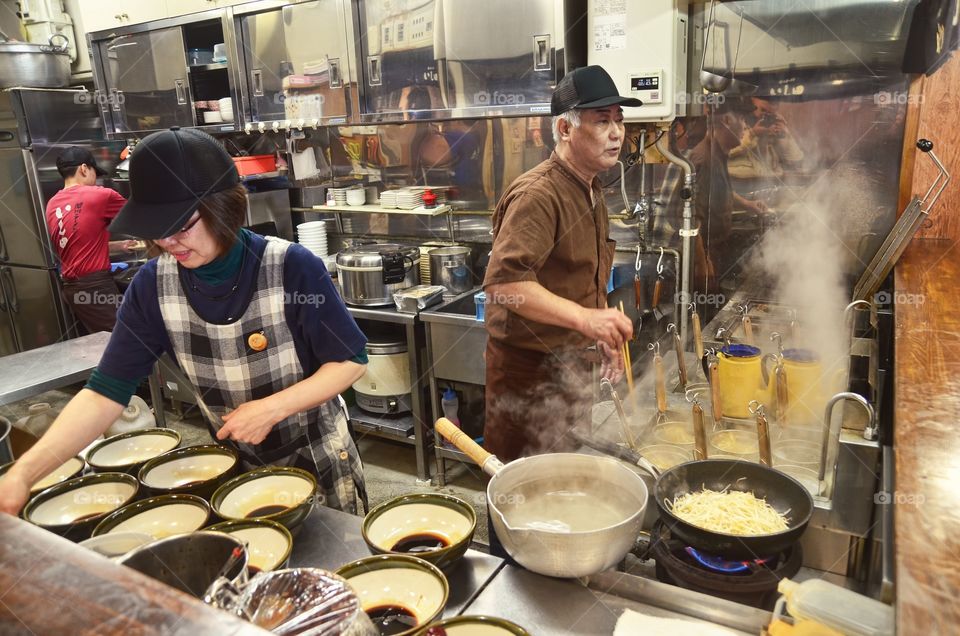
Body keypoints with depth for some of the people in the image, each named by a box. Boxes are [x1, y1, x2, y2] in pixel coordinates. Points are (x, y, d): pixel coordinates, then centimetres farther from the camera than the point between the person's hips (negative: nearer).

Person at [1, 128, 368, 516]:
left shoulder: (292, 269, -24)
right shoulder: (154, 285, -13)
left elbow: (350, 361, -16)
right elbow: (106, 392, -13)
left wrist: (271, 409, -25)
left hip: (317, 461, -3)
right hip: (236, 465, 3)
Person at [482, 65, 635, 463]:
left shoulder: (591, 191, 11)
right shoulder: (537, 194, -22)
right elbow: (503, 281, -35)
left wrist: (603, 340, 17)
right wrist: (583, 317, -43)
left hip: (571, 365, 9)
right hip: (528, 370, -9)